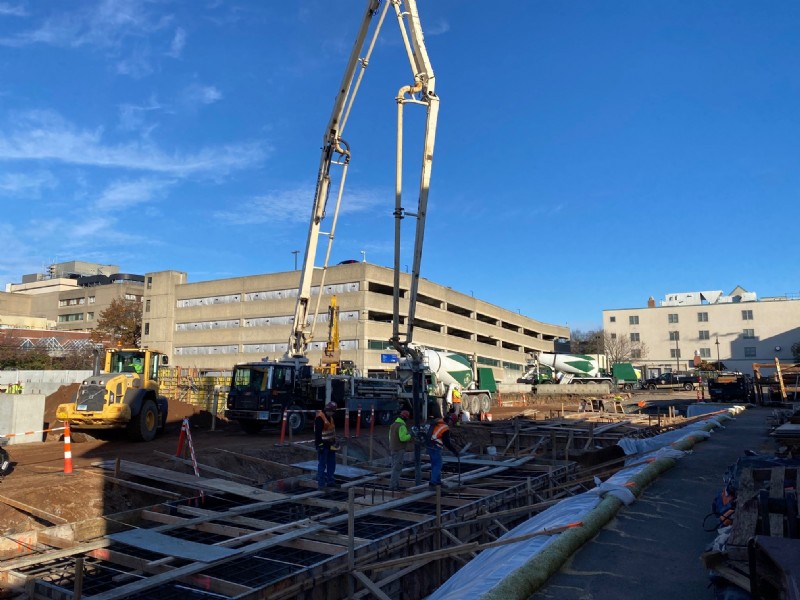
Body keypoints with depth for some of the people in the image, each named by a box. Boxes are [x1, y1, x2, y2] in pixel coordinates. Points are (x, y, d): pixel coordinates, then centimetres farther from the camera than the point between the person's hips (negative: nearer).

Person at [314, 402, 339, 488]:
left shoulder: (330, 417, 13)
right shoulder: (320, 418, -17)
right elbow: (317, 432, -22)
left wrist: (334, 442, 23)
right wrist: (320, 444, -24)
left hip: (330, 444, 10)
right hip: (323, 444, -9)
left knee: (332, 463, 14)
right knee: (322, 464, -4)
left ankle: (330, 481, 23)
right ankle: (321, 483, 3)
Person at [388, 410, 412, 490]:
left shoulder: (393, 425, 12)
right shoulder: (402, 426, -17)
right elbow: (403, 438, -26)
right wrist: (409, 435, -9)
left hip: (393, 449, 9)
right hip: (400, 450, -9)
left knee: (395, 467, 12)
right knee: (397, 468, -5)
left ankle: (396, 484, 16)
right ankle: (393, 485, -5)